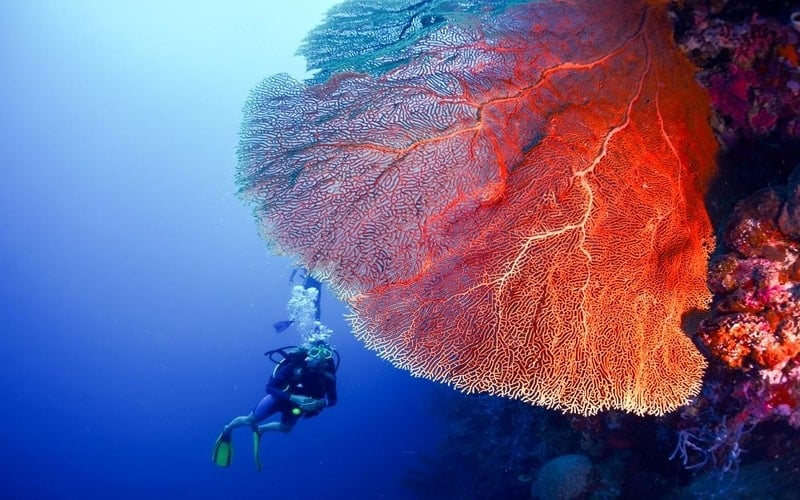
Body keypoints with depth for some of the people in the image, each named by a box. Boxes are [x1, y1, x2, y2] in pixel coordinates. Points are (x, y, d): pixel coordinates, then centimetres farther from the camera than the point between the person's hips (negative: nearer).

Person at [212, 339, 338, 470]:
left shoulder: (327, 375, -30)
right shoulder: (295, 365, -39)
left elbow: (332, 400, -16)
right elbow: (269, 387, -34)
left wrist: (321, 402, -39)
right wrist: (293, 398, -45)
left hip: (297, 403, 4)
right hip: (280, 397, -3)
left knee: (285, 428, 21)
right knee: (249, 420, 9)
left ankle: (259, 430, 50)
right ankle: (227, 430, 40)